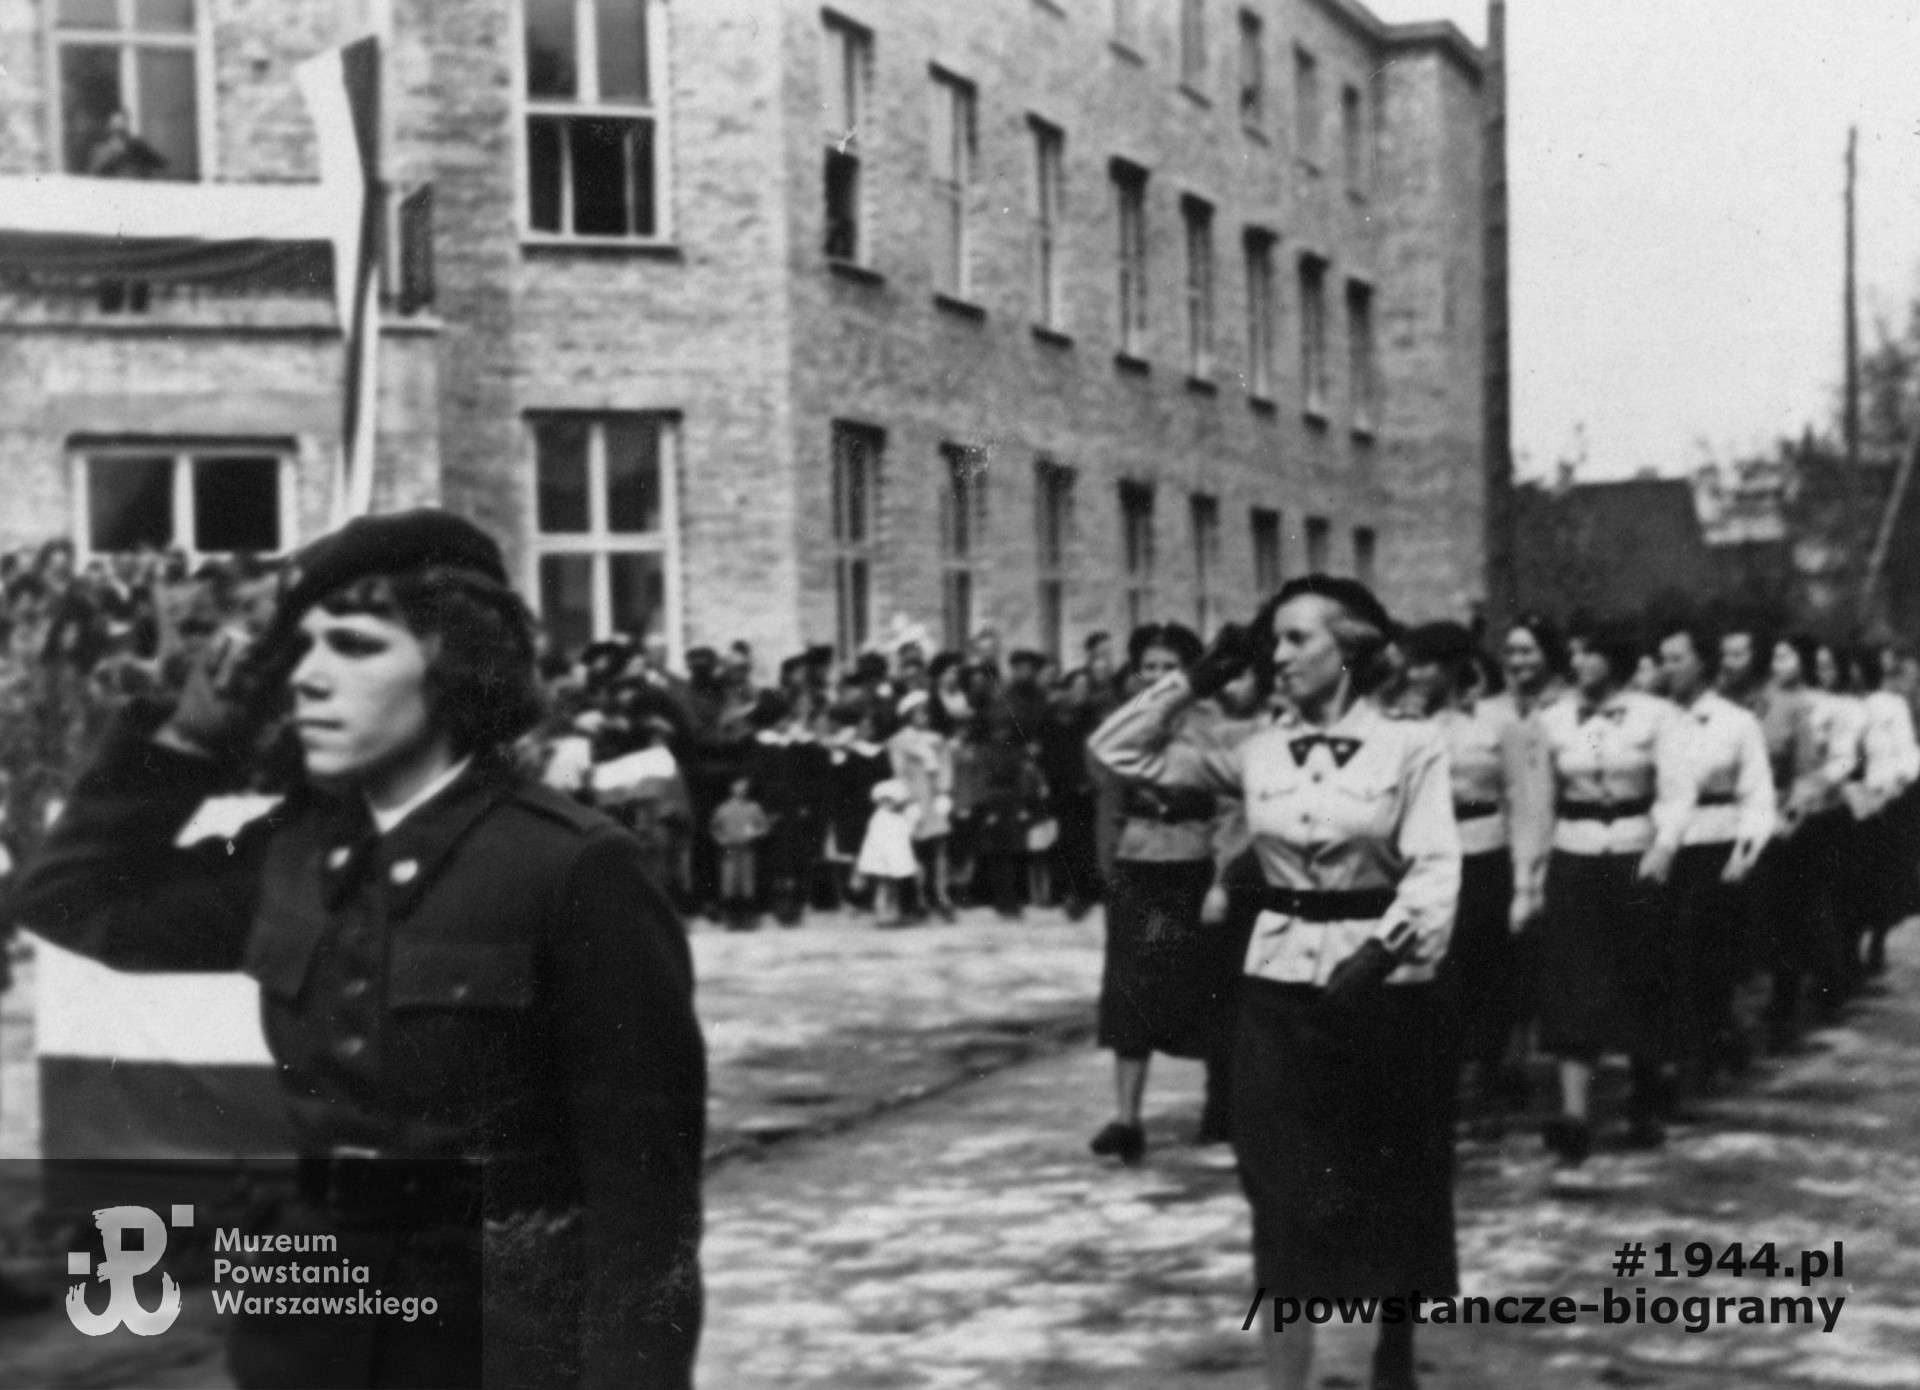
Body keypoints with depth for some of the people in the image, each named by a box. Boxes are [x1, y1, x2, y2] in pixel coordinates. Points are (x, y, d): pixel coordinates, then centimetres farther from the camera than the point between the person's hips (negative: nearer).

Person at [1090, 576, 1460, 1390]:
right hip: (1281, 991, 2)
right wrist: (1201, 679, 0)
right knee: (1289, 1202, -1)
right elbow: (1119, 750, 4)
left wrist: (1379, 951, -28)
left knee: (1394, 1191, 14)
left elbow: (1436, 869, -14)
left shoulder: (1410, 745, -6)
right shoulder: (1257, 751, 4)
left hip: (1386, 985, -2)